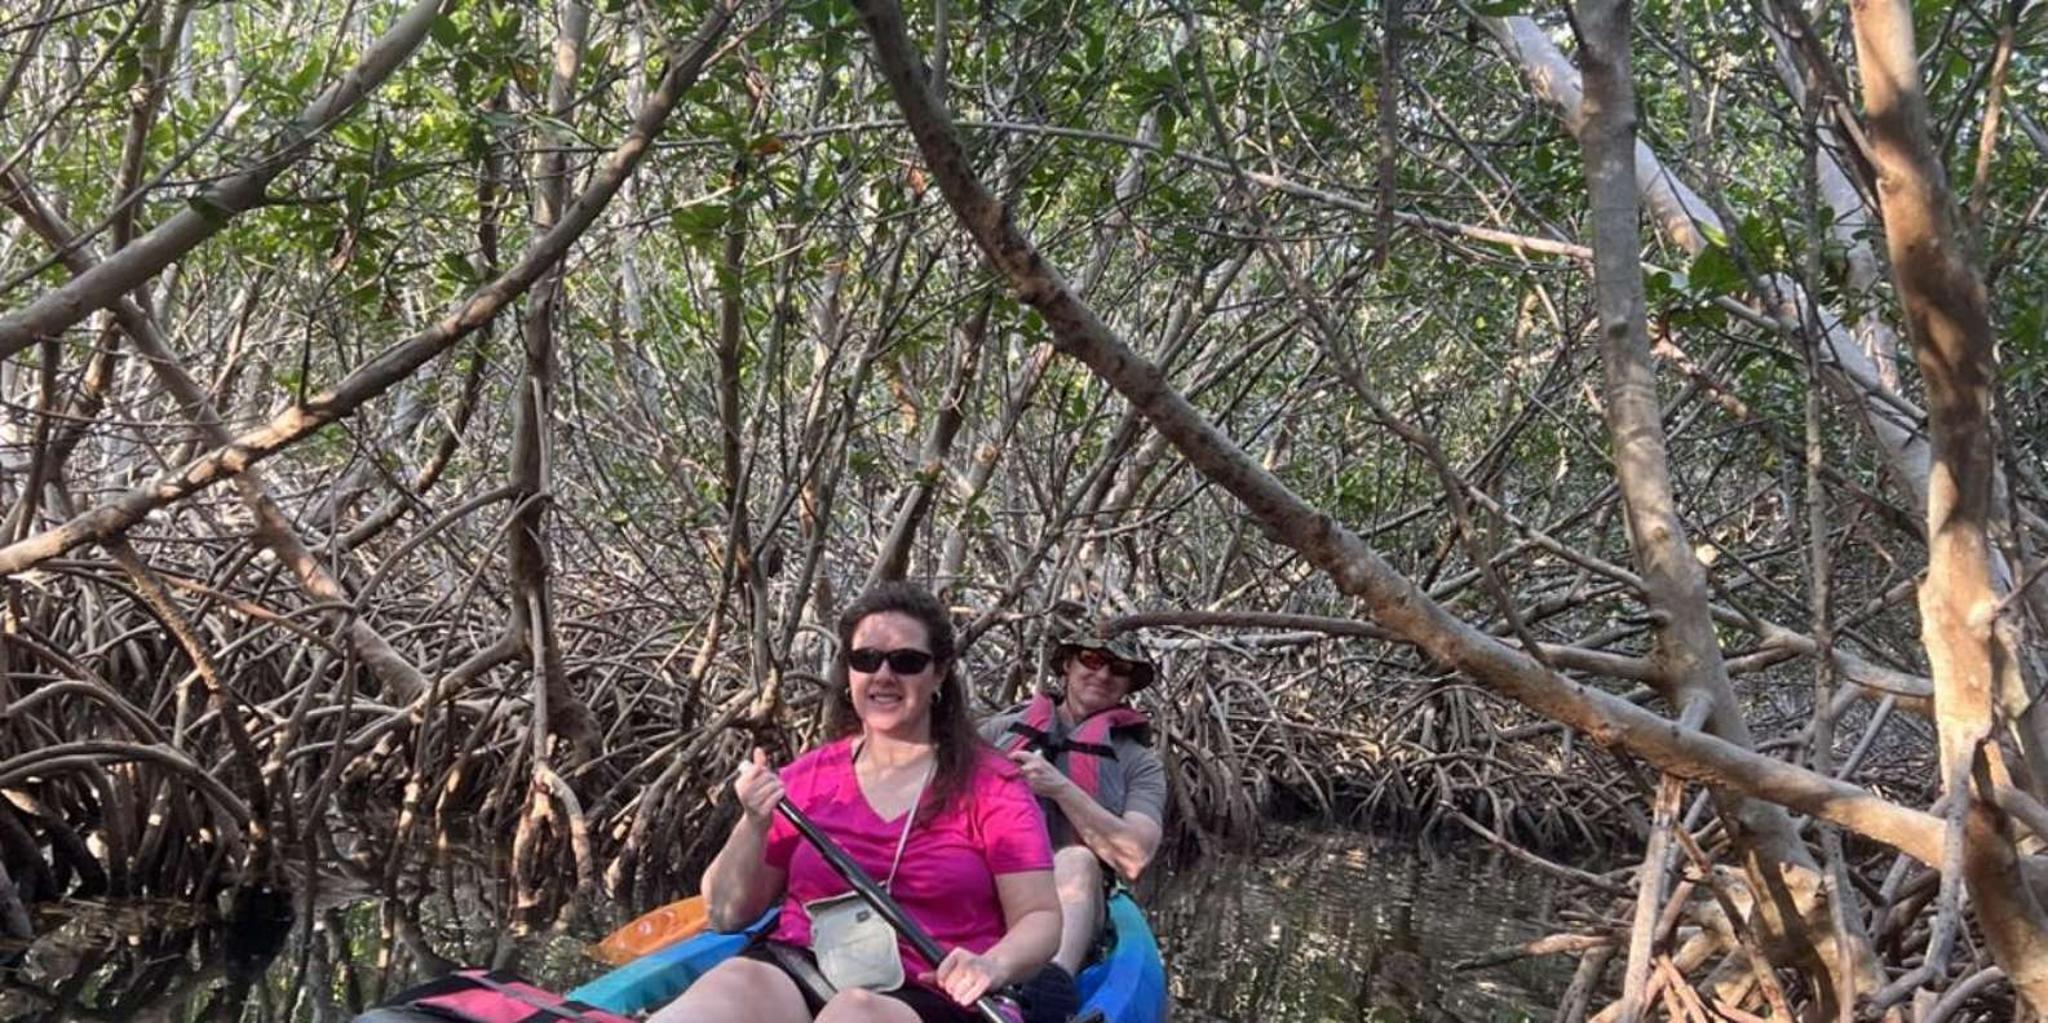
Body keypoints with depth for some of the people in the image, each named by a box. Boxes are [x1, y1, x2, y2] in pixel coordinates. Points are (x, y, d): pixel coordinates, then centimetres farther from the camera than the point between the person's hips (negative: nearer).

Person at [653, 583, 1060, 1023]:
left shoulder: (992, 785, 7)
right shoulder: (806, 777, 15)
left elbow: (1040, 917, 3)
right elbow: (728, 915, 16)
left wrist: (993, 966, -20)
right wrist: (754, 826, -3)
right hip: (794, 971, 2)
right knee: (738, 980, -35)